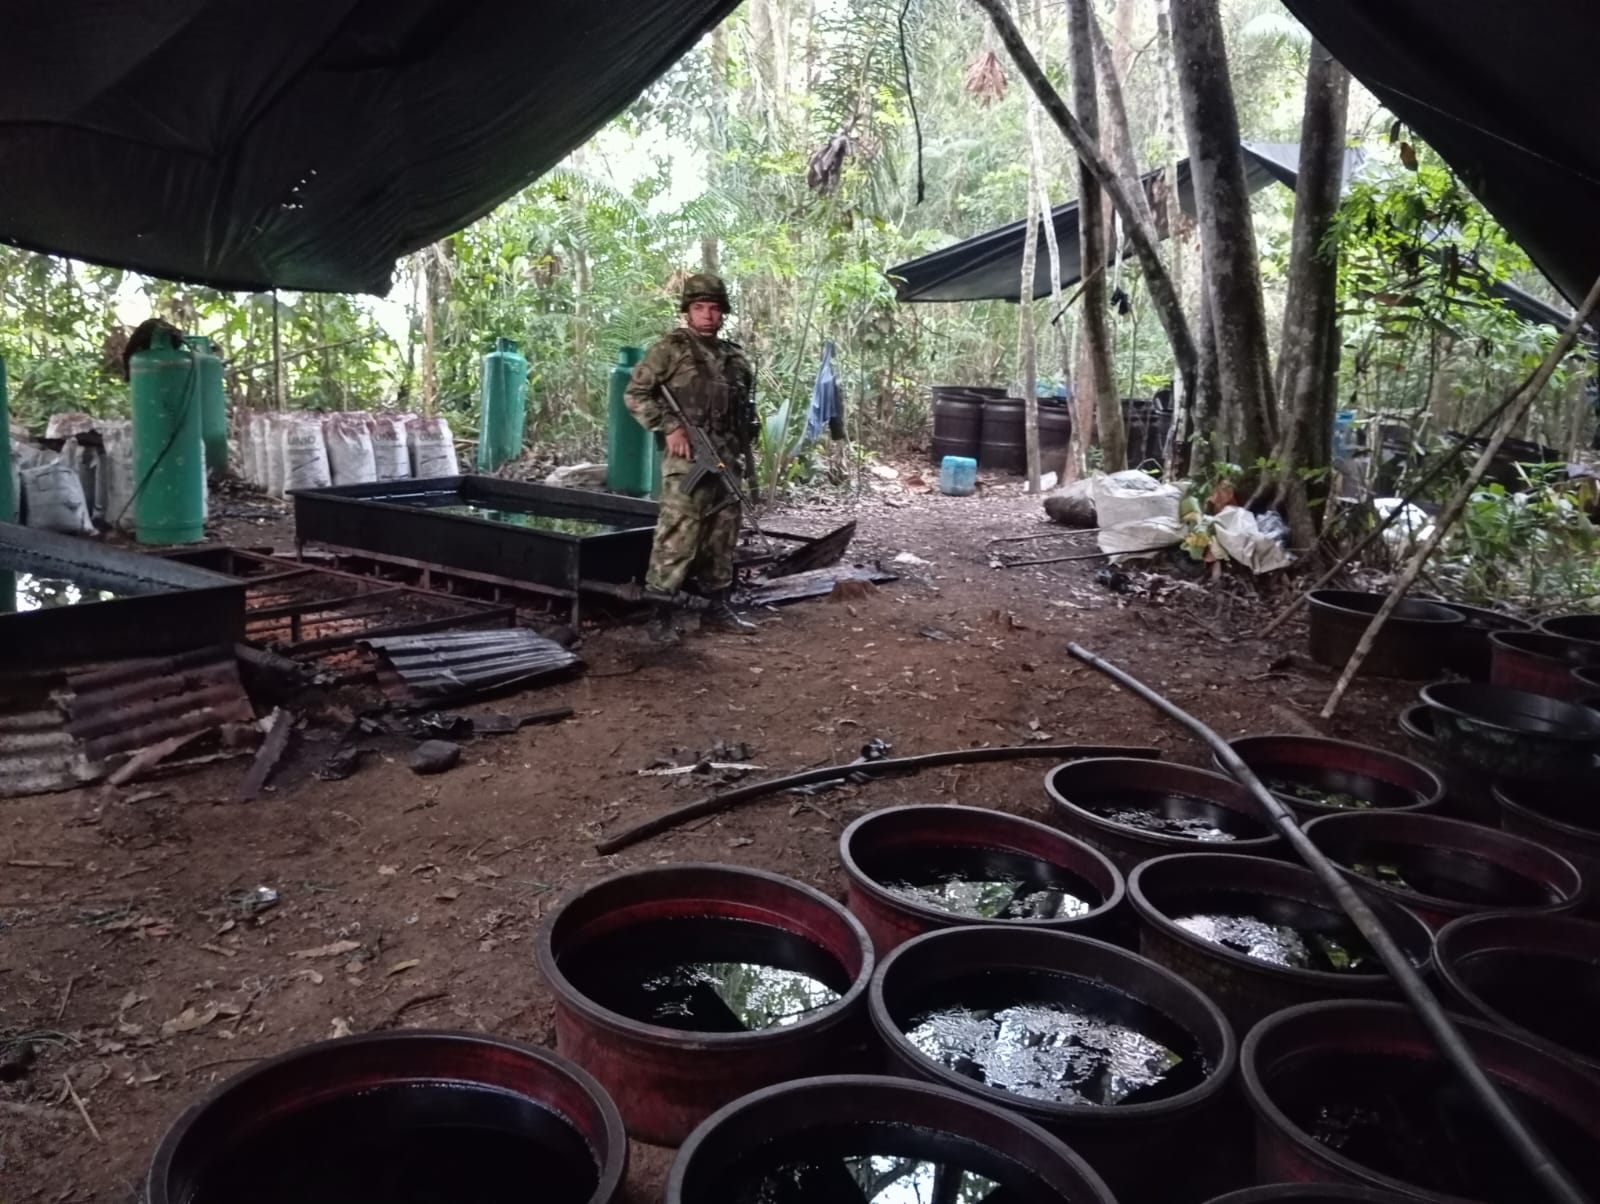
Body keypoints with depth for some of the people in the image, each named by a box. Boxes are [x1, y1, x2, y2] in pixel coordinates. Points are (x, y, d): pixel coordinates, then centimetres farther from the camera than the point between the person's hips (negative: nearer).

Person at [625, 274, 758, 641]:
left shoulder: (735, 357, 16)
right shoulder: (670, 350, -2)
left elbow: (747, 406, 28)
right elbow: (635, 394, -5)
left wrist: (743, 443, 15)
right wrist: (669, 428, -14)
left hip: (727, 458, 6)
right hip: (687, 457, -6)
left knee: (723, 534, 11)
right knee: (678, 533, -11)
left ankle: (719, 603, 22)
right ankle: (661, 611, -7)